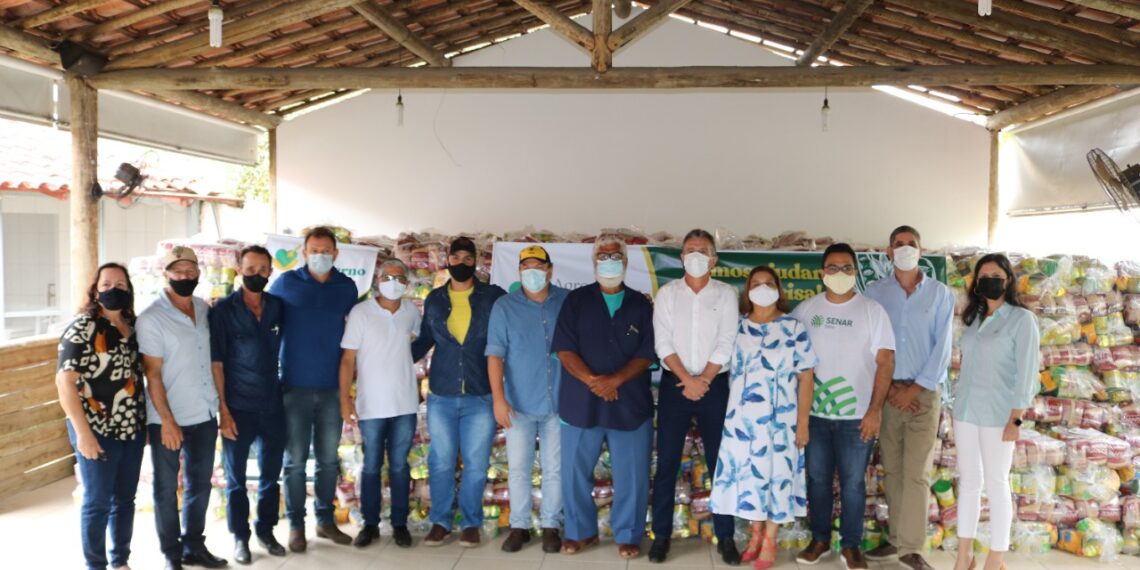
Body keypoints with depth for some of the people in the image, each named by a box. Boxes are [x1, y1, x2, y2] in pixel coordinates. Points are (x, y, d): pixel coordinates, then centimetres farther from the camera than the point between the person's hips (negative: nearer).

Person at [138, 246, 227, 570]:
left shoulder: (204, 309, 5)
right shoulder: (152, 318, -11)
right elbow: (152, 373, -13)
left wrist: (219, 404, 11)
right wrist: (167, 421, -15)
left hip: (204, 415, 5)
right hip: (168, 419, -5)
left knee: (199, 485, 14)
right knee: (167, 489, 9)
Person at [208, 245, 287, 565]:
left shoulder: (278, 307, 4)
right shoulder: (223, 310, -5)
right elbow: (216, 362, -8)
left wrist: (284, 393, 5)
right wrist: (223, 409, -12)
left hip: (273, 406, 3)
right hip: (238, 408, -3)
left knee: (271, 475, 12)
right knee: (236, 478, 9)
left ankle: (266, 530, 28)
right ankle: (240, 536, 23)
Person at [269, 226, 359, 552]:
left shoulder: (347, 287, 4)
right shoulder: (285, 283, -1)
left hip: (332, 387, 2)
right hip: (294, 386, -2)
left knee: (328, 459, 10)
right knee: (295, 460, 3)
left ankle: (325, 519, 24)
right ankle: (296, 525, 16)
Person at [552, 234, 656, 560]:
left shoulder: (641, 305, 7)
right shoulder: (575, 300, 5)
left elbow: (646, 355, 0)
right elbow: (564, 349, -3)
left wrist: (615, 379, -15)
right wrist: (592, 380, -16)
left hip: (630, 403, 0)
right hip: (581, 401, 0)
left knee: (631, 473, 4)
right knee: (575, 470, 7)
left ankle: (628, 536, 20)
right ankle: (581, 531, 24)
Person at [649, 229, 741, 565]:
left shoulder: (725, 294, 4)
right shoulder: (667, 293, 4)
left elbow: (726, 344, -4)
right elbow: (663, 343, -4)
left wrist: (702, 380, -11)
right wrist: (687, 379, -13)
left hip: (714, 385, 0)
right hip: (674, 384, 0)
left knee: (720, 462, 4)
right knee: (667, 462, 2)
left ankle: (725, 536, 14)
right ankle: (661, 534, 12)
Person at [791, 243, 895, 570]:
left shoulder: (872, 311, -2)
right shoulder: (805, 310, 4)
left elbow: (885, 362, -4)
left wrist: (875, 410, -10)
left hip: (857, 416, -2)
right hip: (815, 414, 2)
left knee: (853, 483, 7)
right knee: (818, 479, 12)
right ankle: (820, 540, 27)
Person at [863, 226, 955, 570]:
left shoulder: (940, 294, 3)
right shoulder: (874, 292, 5)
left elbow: (942, 347, -3)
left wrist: (915, 388, -9)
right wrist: (888, 387, -7)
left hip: (924, 392, -1)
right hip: (886, 391, 2)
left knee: (916, 472, -4)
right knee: (893, 470, 7)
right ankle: (897, 538, 17)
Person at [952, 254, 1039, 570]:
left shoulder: (1022, 319, -7)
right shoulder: (973, 318, 10)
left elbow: (1027, 372, -10)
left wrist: (1015, 419, -15)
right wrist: (958, 408, 12)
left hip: (997, 414, -5)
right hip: (965, 411, 6)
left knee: (996, 484, 2)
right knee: (968, 481, 11)